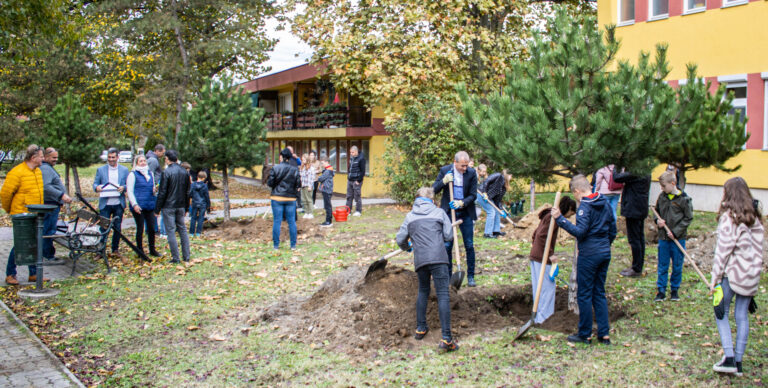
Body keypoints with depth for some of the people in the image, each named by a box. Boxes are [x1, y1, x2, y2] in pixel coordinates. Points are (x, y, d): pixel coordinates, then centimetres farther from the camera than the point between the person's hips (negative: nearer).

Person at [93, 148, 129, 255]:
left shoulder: (124, 170, 9)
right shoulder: (101, 170, 9)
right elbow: (95, 183, 7)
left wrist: (123, 187, -16)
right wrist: (97, 187, -17)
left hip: (119, 203, 1)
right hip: (105, 204, -1)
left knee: (117, 228, 6)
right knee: (103, 227, -2)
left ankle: (115, 249, 18)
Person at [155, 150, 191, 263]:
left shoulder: (167, 172, -13)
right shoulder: (185, 172, 6)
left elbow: (162, 192, -12)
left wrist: (157, 209, -5)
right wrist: (186, 207, 20)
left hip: (168, 206, -6)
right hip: (181, 206, 6)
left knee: (171, 231, -1)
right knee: (183, 230, 12)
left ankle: (175, 258, -1)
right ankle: (186, 256, 13)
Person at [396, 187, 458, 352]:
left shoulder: (410, 216, 16)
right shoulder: (439, 213, 11)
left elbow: (400, 239, 15)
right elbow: (448, 236, 10)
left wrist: (407, 247, 37)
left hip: (420, 259, 3)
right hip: (438, 258, -2)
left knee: (423, 291, 23)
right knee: (443, 295, -5)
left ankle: (421, 328, 27)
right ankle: (446, 339, -11)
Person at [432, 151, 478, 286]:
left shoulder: (471, 173, -7)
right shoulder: (445, 170, -6)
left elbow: (473, 195, -5)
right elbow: (434, 190, -3)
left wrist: (462, 203, -22)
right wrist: (444, 181, -21)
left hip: (466, 213, 0)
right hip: (449, 212, 0)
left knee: (469, 246, 4)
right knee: (447, 246, 2)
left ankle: (470, 277, 16)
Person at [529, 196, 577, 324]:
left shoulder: (549, 215, 16)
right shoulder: (554, 217, -15)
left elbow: (536, 233, 22)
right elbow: (542, 236, -23)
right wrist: (550, 254, -21)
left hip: (535, 256, 10)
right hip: (542, 258, -10)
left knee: (539, 287, 14)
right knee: (548, 287, -3)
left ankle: (538, 317, 21)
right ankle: (542, 318, 1)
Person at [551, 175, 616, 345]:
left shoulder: (585, 206, -15)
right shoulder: (604, 203, 9)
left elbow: (580, 231, -24)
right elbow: (613, 230, 15)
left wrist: (560, 219, -24)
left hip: (589, 254, -8)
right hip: (605, 253, 8)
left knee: (584, 294, 3)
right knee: (599, 293, 14)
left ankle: (584, 334, 11)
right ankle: (604, 334, 16)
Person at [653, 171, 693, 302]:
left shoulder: (684, 199, -10)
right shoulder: (662, 196, 3)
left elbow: (688, 218, -6)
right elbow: (656, 211, 17)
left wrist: (676, 232, -13)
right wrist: (657, 220, -4)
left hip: (678, 238, -3)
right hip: (663, 237, 3)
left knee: (677, 266, 8)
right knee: (662, 266, 8)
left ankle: (674, 290, 22)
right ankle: (661, 290, 16)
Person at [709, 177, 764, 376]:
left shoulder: (729, 217, -11)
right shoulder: (755, 216, 8)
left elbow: (723, 249, -12)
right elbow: (757, 246, 9)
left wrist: (715, 276, -7)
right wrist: (753, 268, 14)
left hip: (733, 272, -6)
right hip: (752, 273, 6)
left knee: (721, 312, 5)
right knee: (742, 316, 10)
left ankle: (729, 358, -4)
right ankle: (738, 362, 13)